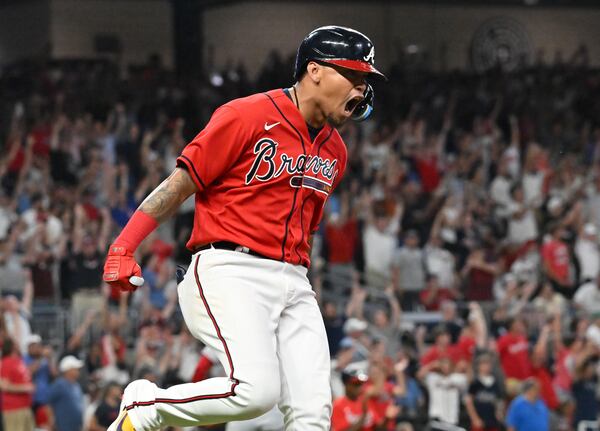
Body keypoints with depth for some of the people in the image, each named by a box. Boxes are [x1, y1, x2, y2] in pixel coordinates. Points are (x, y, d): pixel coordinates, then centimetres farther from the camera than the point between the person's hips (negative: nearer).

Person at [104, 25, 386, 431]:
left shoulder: (335, 151, 17)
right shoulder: (249, 116, -6)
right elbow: (181, 182, -6)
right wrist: (124, 248, -12)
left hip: (294, 286, 7)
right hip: (231, 274, -7)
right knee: (257, 390, -25)